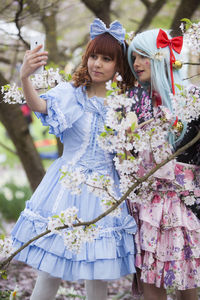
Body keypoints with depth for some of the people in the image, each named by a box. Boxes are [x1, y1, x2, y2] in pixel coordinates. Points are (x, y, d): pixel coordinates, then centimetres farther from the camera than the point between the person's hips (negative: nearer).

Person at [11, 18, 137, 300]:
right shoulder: (71, 93, -4)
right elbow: (39, 105, -27)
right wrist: (25, 78, -43)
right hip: (70, 183, -2)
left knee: (99, 272, 6)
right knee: (52, 271, -2)